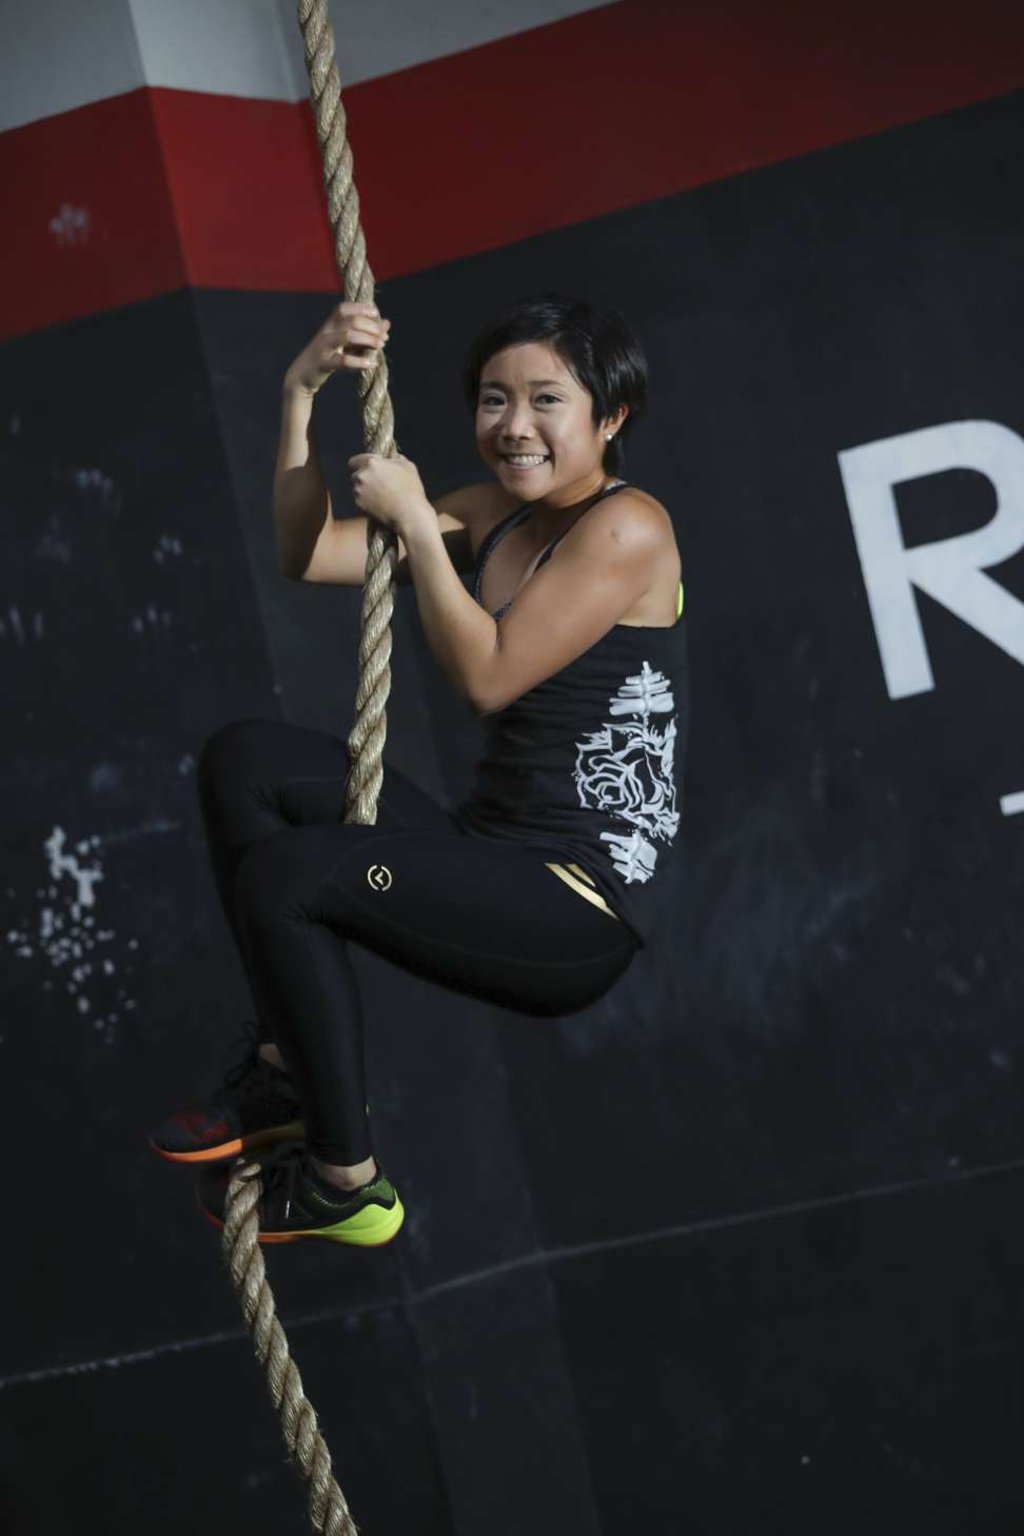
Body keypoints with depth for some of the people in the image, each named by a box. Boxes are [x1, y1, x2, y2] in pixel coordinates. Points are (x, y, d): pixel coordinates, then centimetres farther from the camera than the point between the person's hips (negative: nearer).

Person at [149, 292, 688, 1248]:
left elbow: (488, 677, -20)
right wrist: (300, 393, -3)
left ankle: (346, 1182, -7)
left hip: (583, 909, -9)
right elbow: (307, 555, 7)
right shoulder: (489, 516, 11)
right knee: (245, 758, -1)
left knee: (281, 873, -23)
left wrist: (416, 522, -15)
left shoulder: (627, 529, -12)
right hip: (492, 863, 9)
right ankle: (286, 1069, 0)